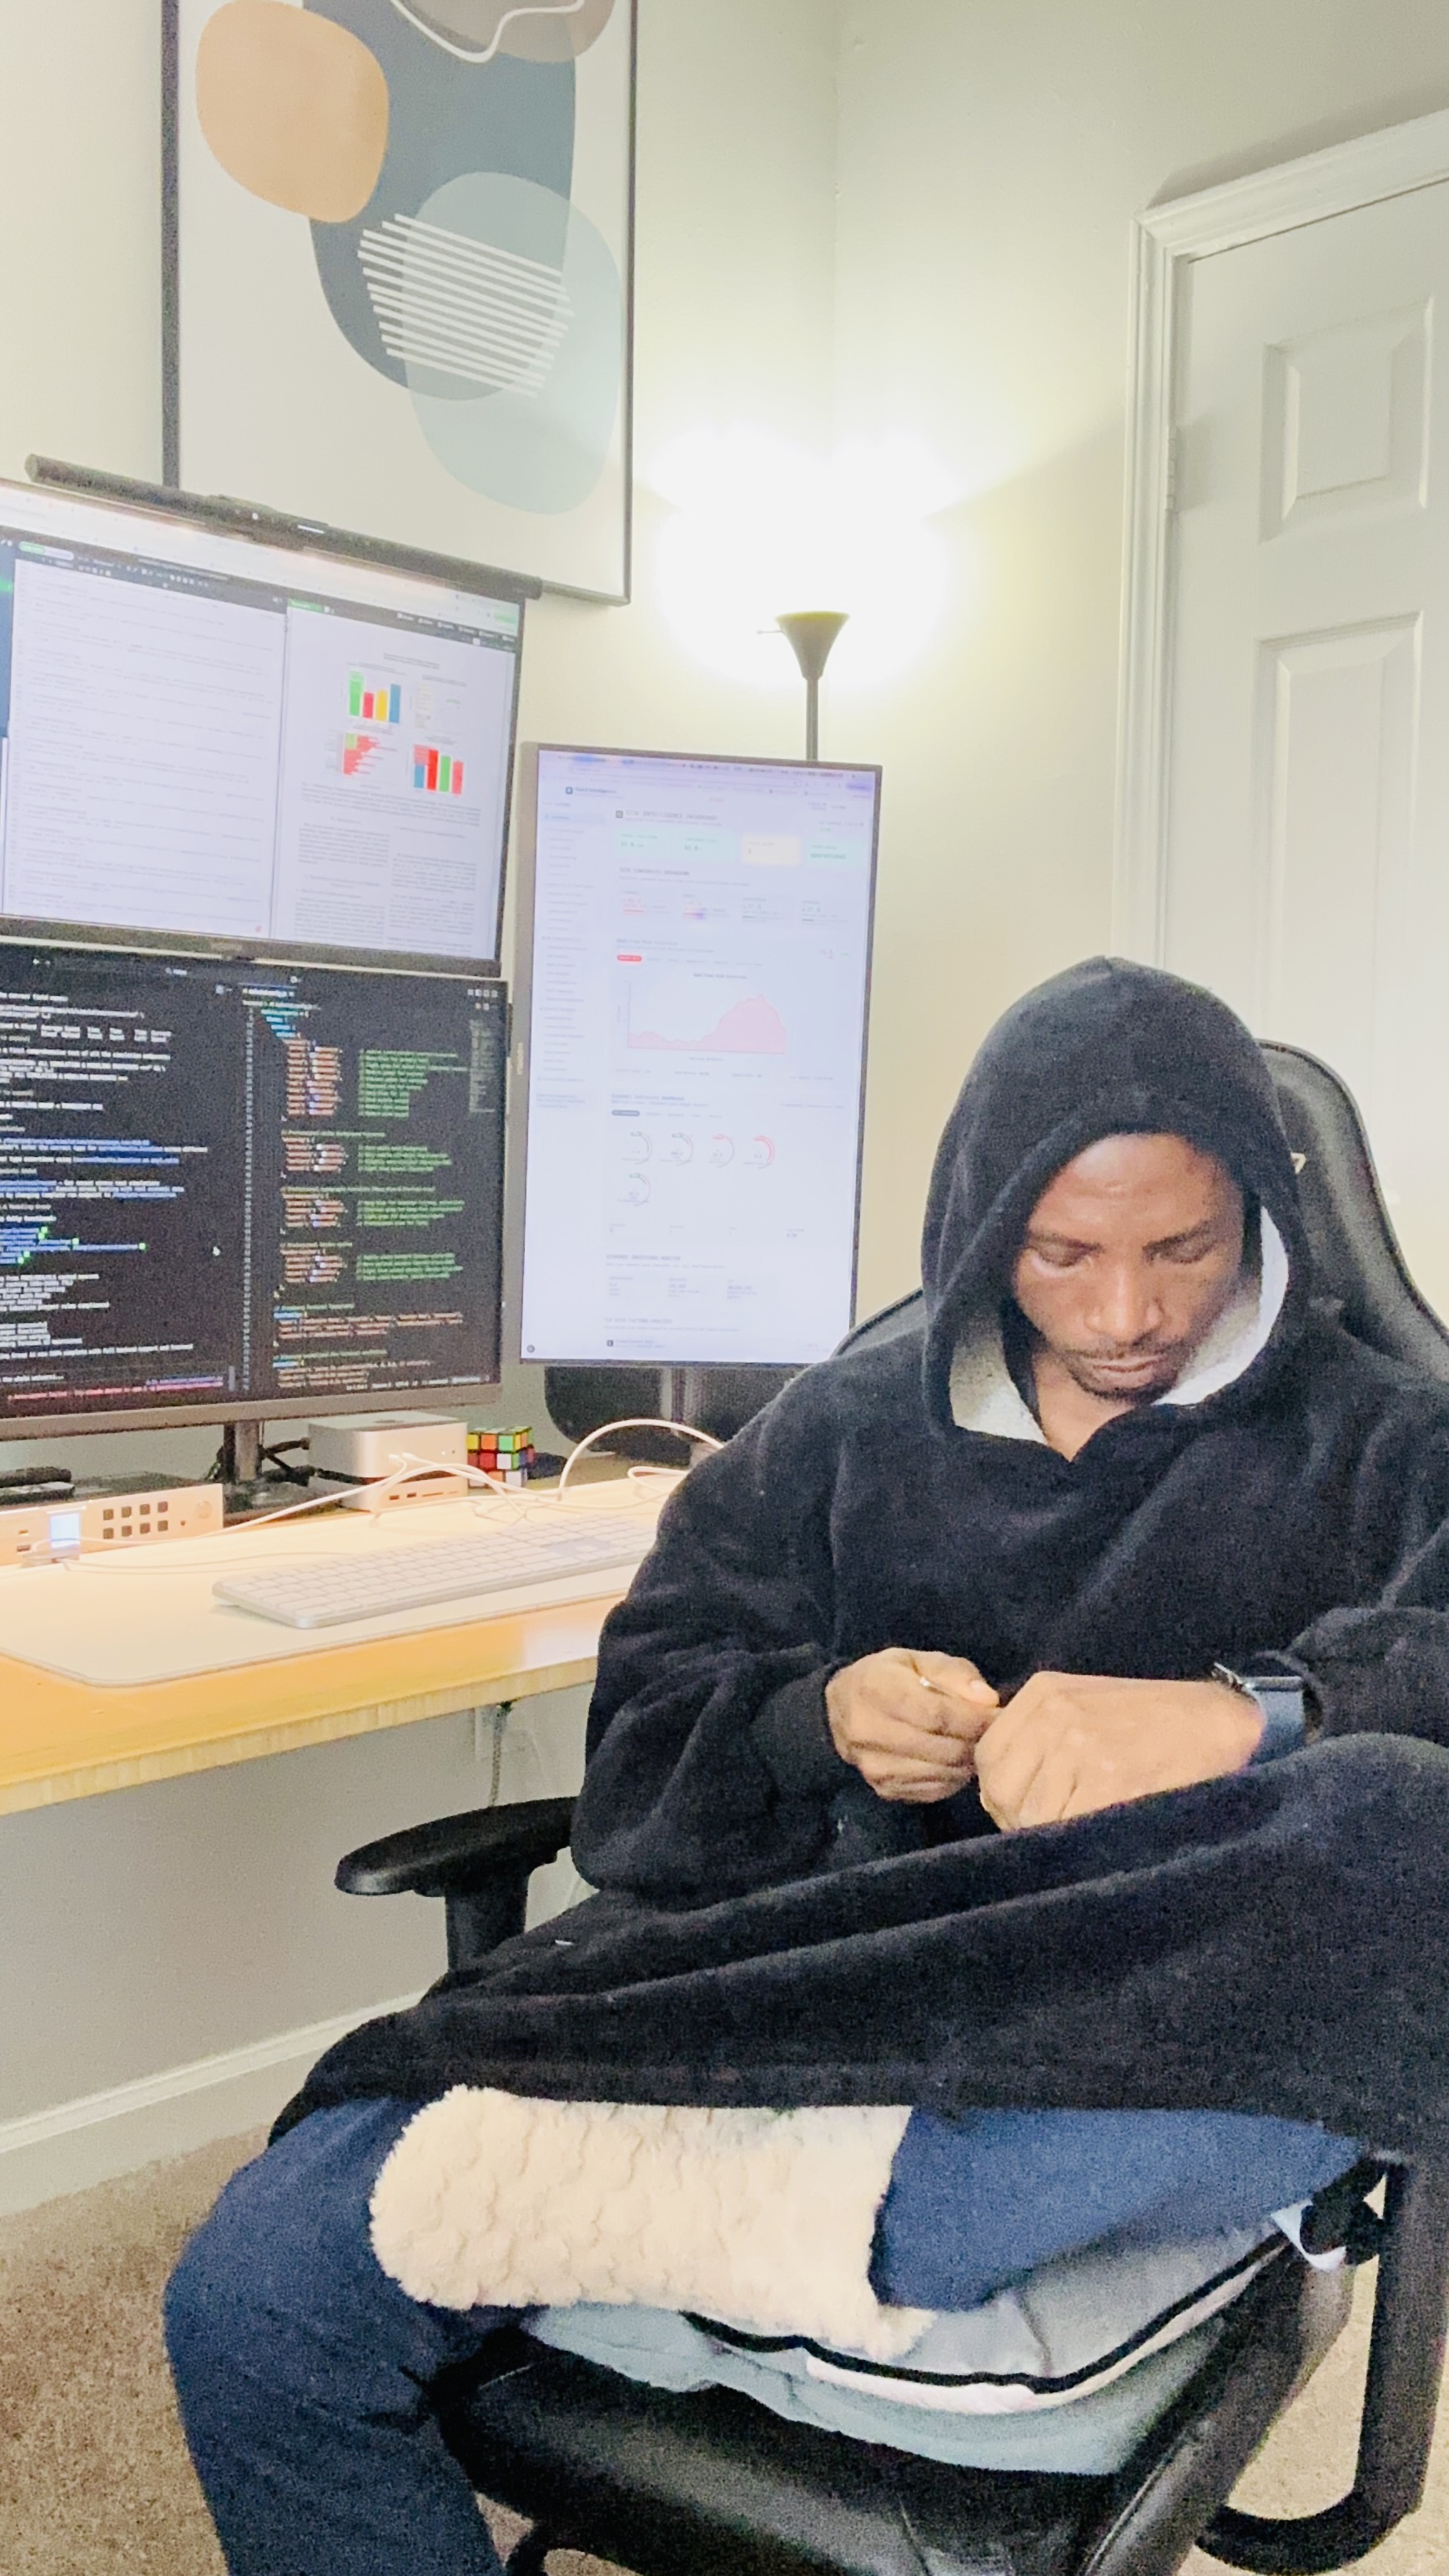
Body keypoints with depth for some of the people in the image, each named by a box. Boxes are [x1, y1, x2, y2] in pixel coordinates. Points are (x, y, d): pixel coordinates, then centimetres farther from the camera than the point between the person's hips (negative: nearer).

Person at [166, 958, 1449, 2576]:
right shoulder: (845, 1430, 20)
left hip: (1136, 2012, -2)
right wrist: (817, 1722, -7)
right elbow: (647, 1714, 15)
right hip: (784, 1945, 3)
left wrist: (1253, 1712, -28)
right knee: (255, 2300, -17)